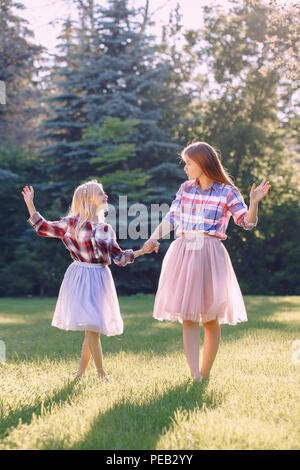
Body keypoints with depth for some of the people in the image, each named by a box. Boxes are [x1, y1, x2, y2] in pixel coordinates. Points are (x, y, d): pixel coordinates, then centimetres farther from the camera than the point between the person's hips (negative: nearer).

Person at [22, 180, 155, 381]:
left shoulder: (106, 229, 10)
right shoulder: (72, 222, 1)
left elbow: (119, 257, 12)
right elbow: (43, 228, 7)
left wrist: (142, 251, 2)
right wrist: (30, 204, 2)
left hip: (100, 279, 4)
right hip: (81, 279, -4)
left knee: (93, 328, 4)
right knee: (92, 327, -12)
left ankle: (80, 373, 16)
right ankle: (102, 374, -4)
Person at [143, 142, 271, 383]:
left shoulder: (227, 192, 0)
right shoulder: (185, 189, 12)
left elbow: (247, 223, -2)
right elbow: (171, 218, 10)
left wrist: (254, 202, -20)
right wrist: (155, 237, -5)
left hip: (210, 255, -3)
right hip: (183, 252, 3)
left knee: (211, 319, 2)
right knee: (188, 318, -5)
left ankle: (205, 374, 16)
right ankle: (195, 376, -9)